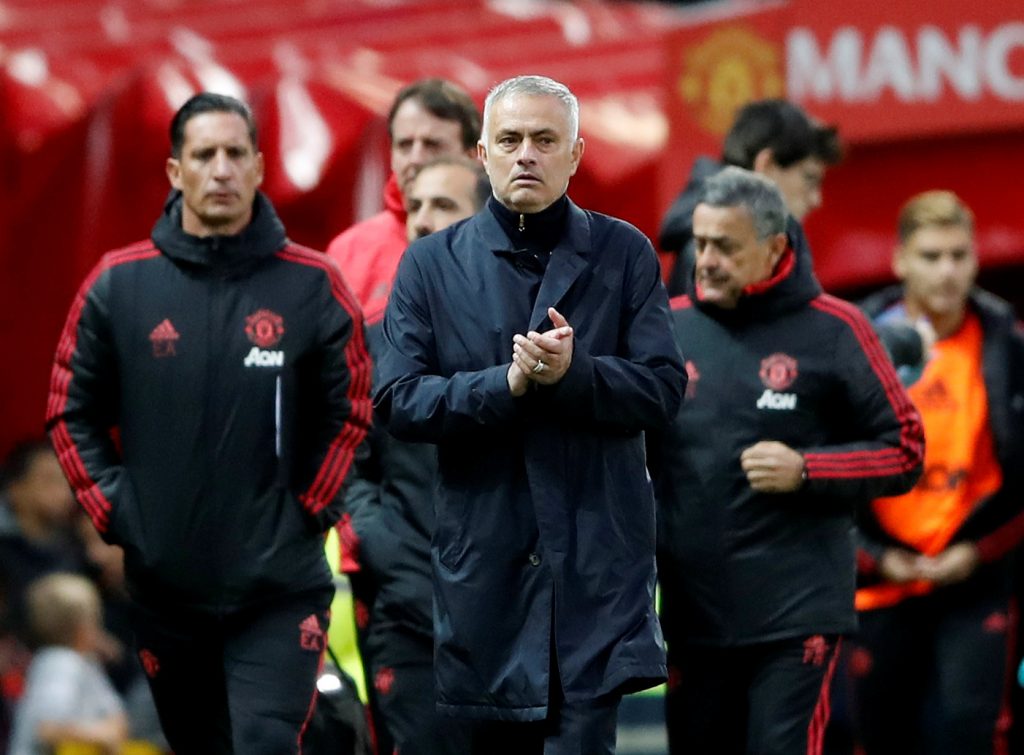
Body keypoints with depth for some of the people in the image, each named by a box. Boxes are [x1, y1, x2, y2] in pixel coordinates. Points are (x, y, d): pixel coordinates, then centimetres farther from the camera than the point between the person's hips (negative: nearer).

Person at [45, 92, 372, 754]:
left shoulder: (313, 285, -1)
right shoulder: (119, 285, 1)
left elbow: (349, 413, 5)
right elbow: (73, 412, 8)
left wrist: (309, 511, -1)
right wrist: (116, 513, 0)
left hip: (280, 588, -2)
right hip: (164, 583, 2)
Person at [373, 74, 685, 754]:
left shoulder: (624, 254, 6)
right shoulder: (432, 264, 7)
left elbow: (664, 389, -1)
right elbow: (398, 402, -1)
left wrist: (573, 373, -18)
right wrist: (505, 384, -16)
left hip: (597, 559, -2)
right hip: (483, 559, 2)